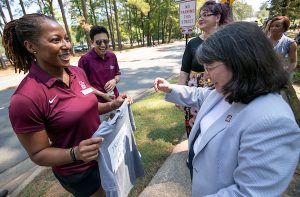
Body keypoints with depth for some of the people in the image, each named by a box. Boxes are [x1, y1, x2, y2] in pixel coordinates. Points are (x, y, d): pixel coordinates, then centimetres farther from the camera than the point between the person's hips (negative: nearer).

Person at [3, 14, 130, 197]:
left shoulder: (78, 72, -8)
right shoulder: (25, 98, -27)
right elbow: (38, 154, -17)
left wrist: (112, 105, -9)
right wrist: (75, 153, -34)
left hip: (104, 153, 6)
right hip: (78, 173, -6)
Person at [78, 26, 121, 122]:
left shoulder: (112, 56, 3)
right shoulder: (85, 59, -13)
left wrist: (115, 80, -9)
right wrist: (103, 95, -18)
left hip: (115, 101, 5)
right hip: (98, 105, -5)